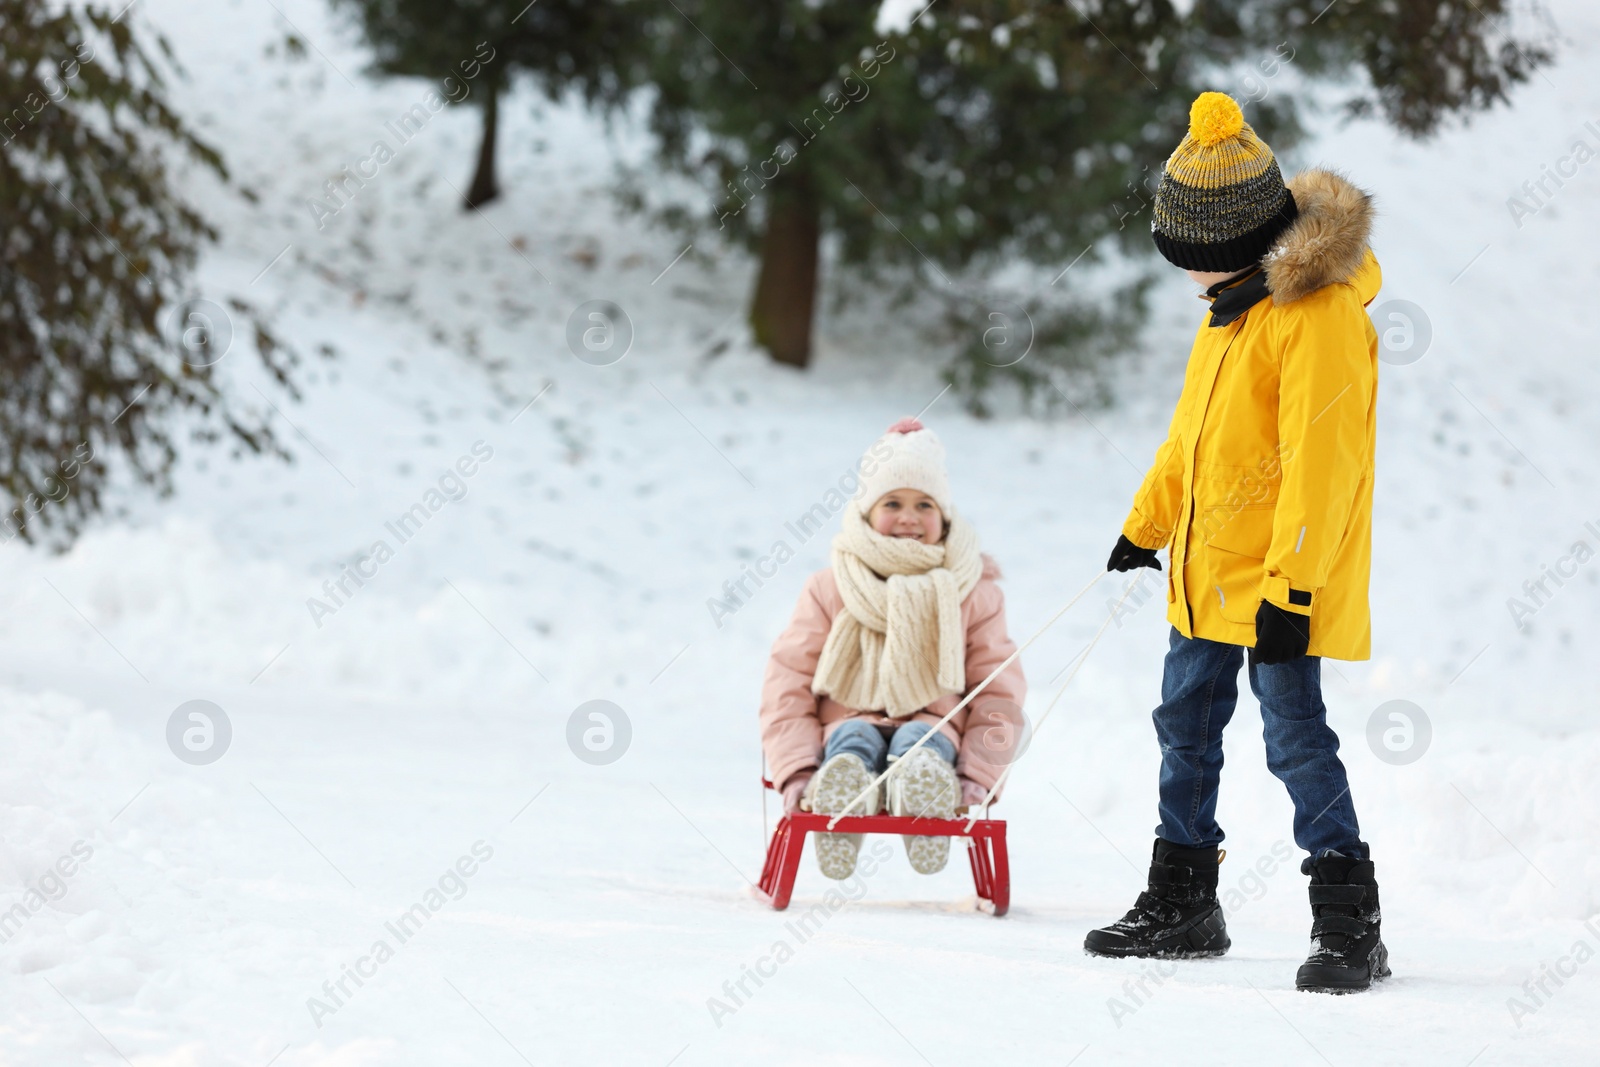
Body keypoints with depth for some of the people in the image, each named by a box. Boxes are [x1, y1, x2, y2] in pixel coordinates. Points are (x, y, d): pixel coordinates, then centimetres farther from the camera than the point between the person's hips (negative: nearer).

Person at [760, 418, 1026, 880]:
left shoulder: (974, 594, 10)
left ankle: (927, 811, -70)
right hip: (850, 723, 0)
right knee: (854, 739, -35)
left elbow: (998, 691, 7)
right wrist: (796, 771, -10)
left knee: (920, 740, -35)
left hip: (934, 729, 0)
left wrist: (978, 775, -9)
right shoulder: (828, 592, 9)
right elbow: (788, 683, 5)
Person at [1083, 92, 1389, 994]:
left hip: (1280, 580, -9)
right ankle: (1181, 908, 25)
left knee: (1296, 737, -9)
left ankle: (1351, 926, -3)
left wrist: (1290, 586, -25)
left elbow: (1323, 463, -24)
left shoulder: (1319, 315, -21)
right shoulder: (1236, 299, 10)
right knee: (1186, 724, 14)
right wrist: (1147, 524, 25)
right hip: (1207, 566, 9)